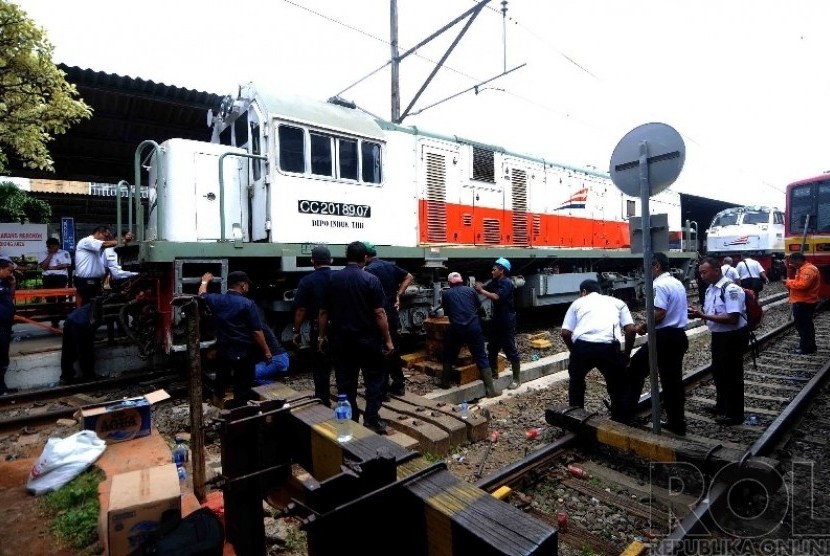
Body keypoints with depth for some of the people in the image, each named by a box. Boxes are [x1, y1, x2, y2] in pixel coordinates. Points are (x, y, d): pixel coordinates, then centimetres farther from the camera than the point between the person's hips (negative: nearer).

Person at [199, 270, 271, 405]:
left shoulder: (216, 299, -1)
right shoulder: (247, 304, -17)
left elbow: (202, 295, 24)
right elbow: (257, 332, -17)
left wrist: (205, 281, 42)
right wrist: (267, 351, -9)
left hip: (223, 349, 6)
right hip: (243, 352, -6)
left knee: (222, 376, 28)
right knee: (242, 385, 5)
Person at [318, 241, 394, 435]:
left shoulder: (332, 279, 0)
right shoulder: (371, 279, -10)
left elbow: (324, 312, 4)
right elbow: (379, 313, -13)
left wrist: (322, 336, 15)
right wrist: (387, 339, -6)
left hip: (341, 339, 3)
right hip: (368, 339, -3)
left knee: (346, 382, 11)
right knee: (374, 379, 11)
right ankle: (371, 420, 10)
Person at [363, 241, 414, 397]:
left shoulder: (369, 270, -13)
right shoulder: (390, 265, 9)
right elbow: (409, 277, 13)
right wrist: (398, 294, 9)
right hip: (392, 313, 7)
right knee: (394, 349, 15)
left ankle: (382, 389, 7)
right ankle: (398, 385, 24)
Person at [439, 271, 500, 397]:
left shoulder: (445, 293, 7)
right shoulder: (470, 290, 10)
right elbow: (479, 305, 26)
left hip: (456, 329, -1)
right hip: (474, 327, 1)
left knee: (449, 357, 21)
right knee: (481, 357, 8)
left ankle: (445, 383, 29)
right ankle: (490, 390, 8)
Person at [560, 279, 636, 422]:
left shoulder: (578, 303, 25)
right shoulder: (617, 302, 27)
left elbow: (565, 333, 14)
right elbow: (631, 329, 12)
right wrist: (626, 353, 24)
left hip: (582, 345, 1)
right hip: (609, 347, 0)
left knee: (576, 381, 29)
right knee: (618, 388, 23)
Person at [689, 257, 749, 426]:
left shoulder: (731, 290, -22)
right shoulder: (710, 289, 6)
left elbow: (732, 318, -28)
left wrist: (703, 315, -28)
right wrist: (699, 312, -4)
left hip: (733, 337, -9)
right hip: (718, 336, 9)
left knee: (732, 375, 5)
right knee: (718, 372, 22)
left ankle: (734, 414, 22)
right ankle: (722, 405, 41)